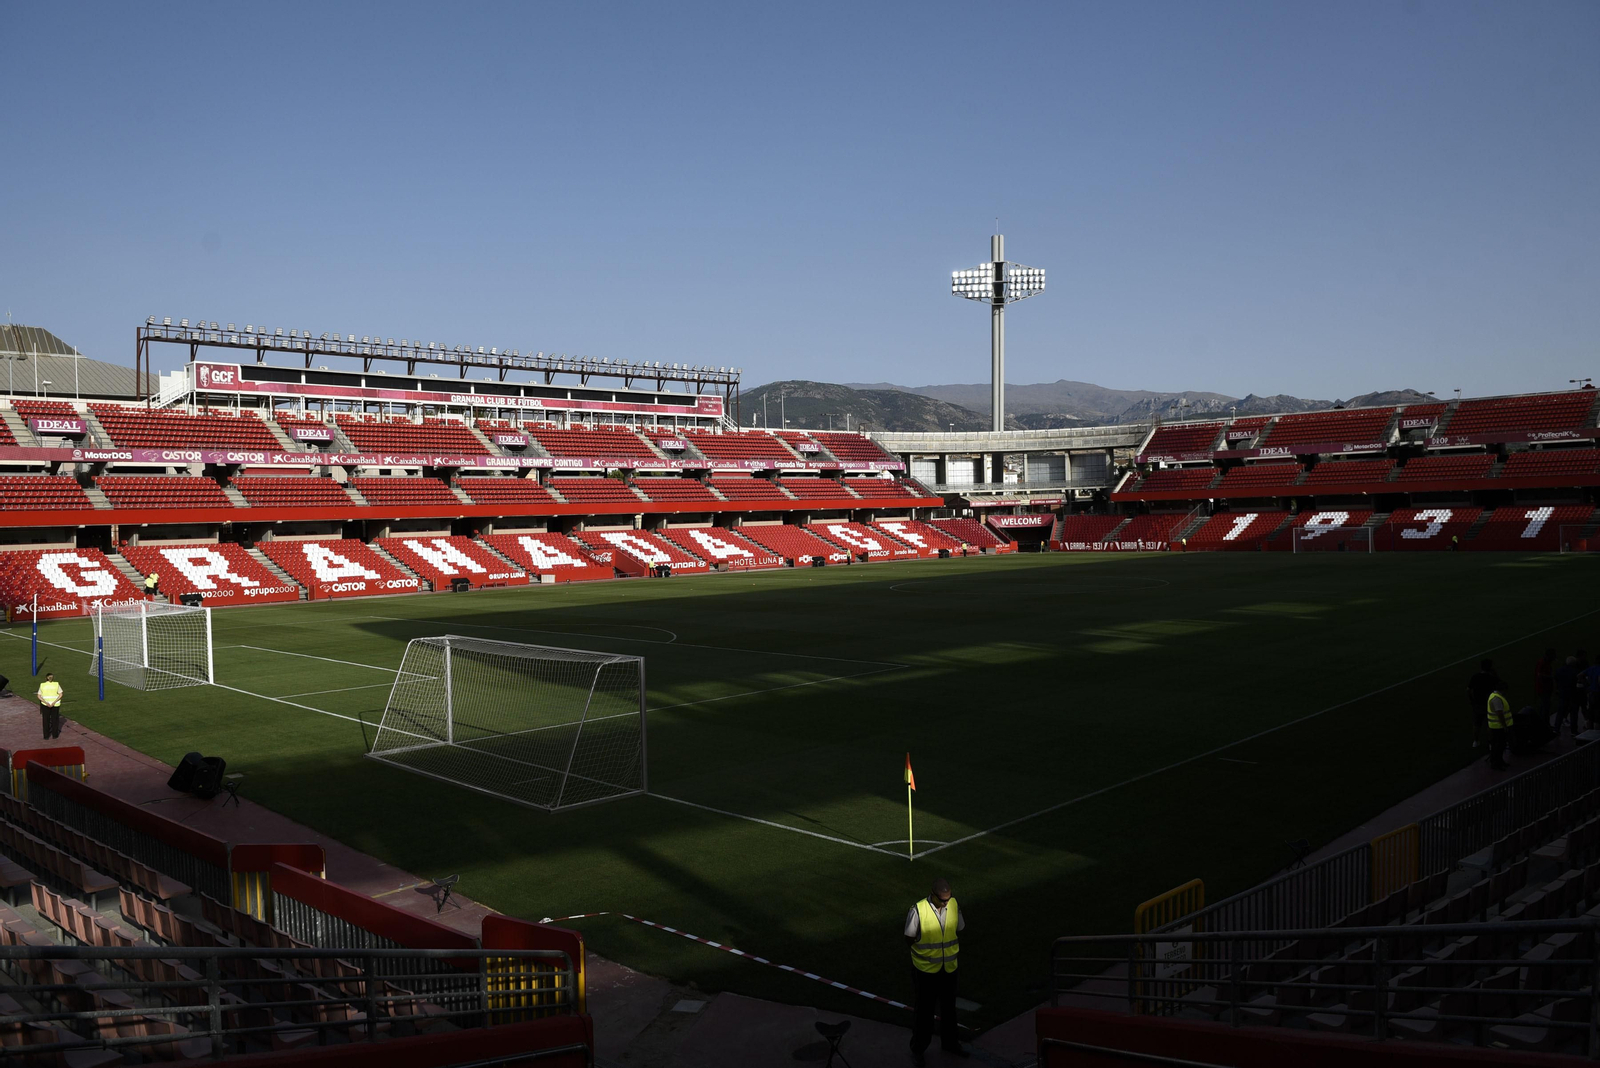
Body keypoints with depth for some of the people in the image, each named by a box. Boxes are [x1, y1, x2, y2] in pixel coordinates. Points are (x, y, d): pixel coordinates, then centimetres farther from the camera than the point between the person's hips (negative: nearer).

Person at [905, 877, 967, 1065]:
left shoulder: (954, 905, -10)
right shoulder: (918, 910, -23)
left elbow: (958, 932, 5)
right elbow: (909, 939, -10)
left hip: (949, 967, 4)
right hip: (926, 969, -4)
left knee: (949, 1007, 21)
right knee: (925, 1010, 10)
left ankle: (950, 1043, 42)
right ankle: (918, 1048, 29)